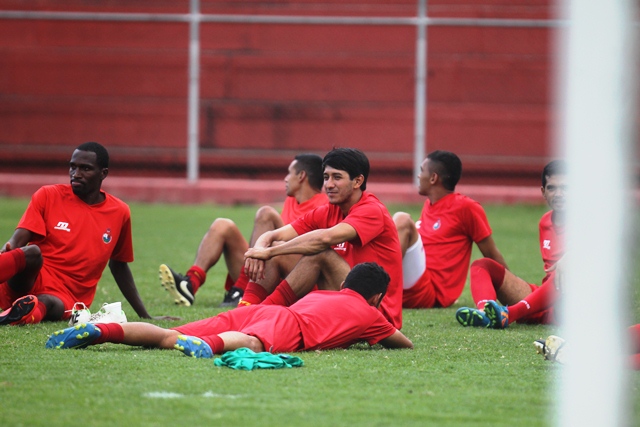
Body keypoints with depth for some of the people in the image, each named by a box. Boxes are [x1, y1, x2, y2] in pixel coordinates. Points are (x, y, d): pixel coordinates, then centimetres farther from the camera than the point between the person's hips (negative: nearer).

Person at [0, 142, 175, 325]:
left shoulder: (119, 212, 10)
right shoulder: (48, 195, 3)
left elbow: (119, 265, 23)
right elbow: (17, 240, -4)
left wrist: (145, 316, 25)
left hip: (65, 299, 1)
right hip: (28, 279, -1)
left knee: (49, 304, -39)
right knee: (32, 252, -38)